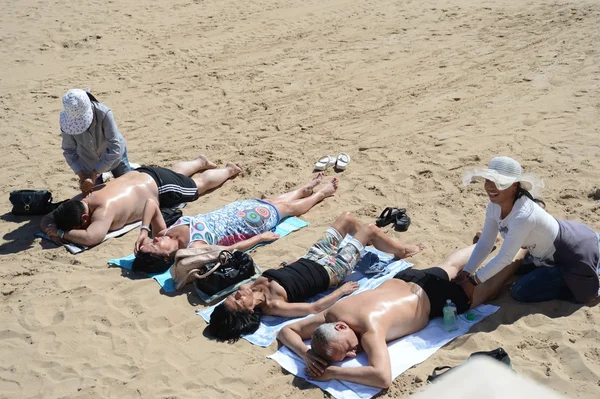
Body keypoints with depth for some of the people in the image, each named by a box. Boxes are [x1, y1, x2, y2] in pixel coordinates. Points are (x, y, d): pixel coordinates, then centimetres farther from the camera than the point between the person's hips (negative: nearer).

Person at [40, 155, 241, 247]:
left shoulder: (104, 208, -43)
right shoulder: (79, 200, -21)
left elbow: (91, 238, -56)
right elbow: (46, 219, -13)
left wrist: (62, 233, -45)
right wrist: (52, 229, -35)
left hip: (160, 187, -6)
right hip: (141, 175, 6)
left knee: (200, 184, 20)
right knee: (176, 172, 37)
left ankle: (229, 170, 44)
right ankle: (201, 162, 62)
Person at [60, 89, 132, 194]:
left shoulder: (104, 113, -38)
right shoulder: (67, 121, -28)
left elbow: (115, 148, -37)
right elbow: (69, 151, -16)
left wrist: (93, 177, -38)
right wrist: (82, 176, -30)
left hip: (114, 155, -1)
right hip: (88, 161, 2)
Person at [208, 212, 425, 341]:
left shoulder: (256, 287, -18)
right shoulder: (274, 306, -35)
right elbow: (315, 308, -28)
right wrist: (341, 290, -19)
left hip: (309, 261, 7)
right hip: (329, 271, -7)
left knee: (348, 217, 17)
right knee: (370, 229, 0)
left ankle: (369, 242, 51)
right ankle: (402, 251, 33)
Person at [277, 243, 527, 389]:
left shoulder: (370, 327, -45)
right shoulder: (332, 314, -27)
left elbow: (383, 377, -57)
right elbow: (286, 331, -16)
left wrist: (333, 372, -52)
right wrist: (307, 354, -35)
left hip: (432, 295, -5)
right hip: (404, 281, 5)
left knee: (486, 289, 22)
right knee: (450, 267, 34)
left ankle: (521, 251, 45)